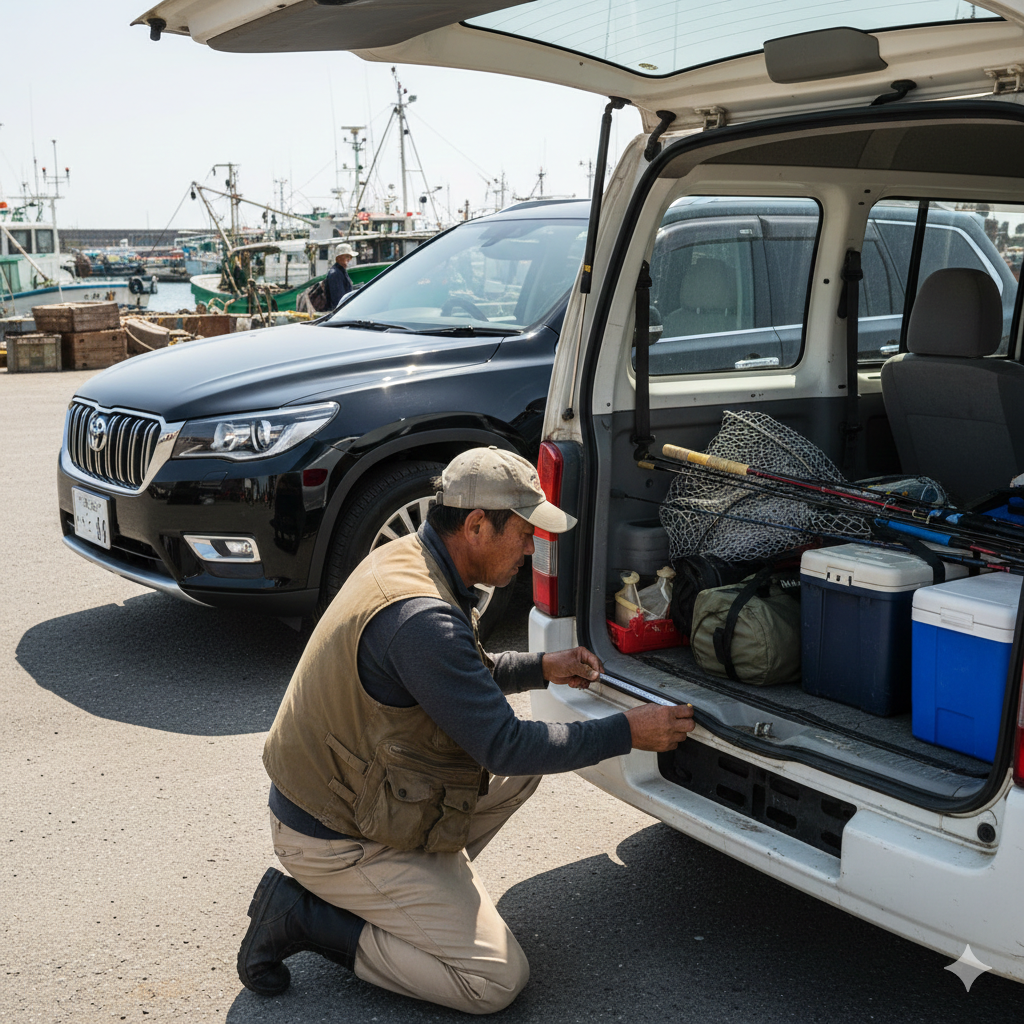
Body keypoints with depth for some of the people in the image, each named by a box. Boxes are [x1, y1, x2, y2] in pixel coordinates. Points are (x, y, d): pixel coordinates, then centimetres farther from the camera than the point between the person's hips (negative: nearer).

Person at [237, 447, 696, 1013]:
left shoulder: (401, 558, 1)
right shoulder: (421, 616, -30)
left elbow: (461, 674, 19)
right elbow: (503, 746, -24)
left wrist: (540, 667, 9)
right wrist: (625, 732, -17)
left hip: (341, 788, 10)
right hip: (336, 840, -10)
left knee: (527, 762, 11)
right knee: (498, 979, -7)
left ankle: (432, 881, 12)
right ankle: (306, 915, -2)